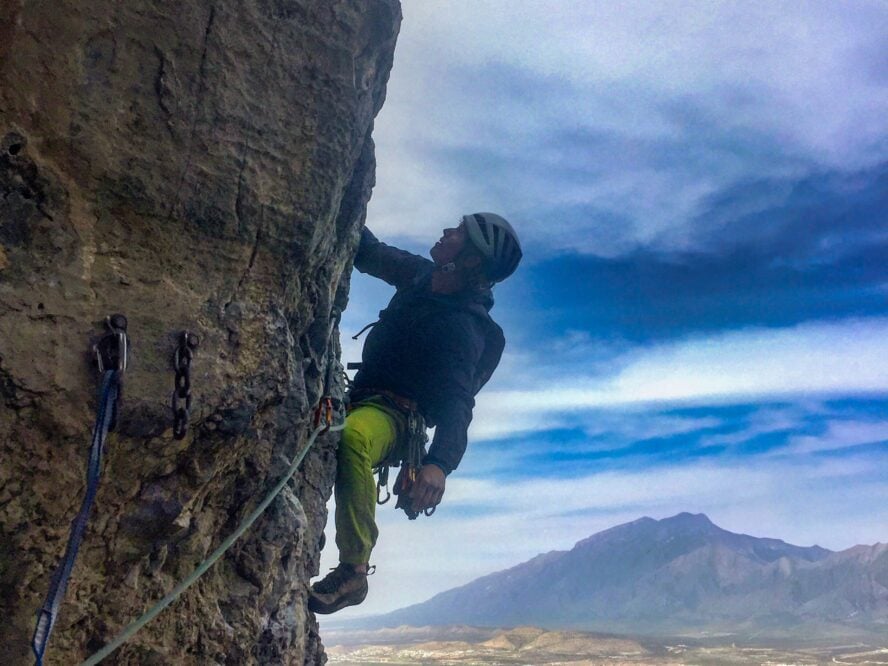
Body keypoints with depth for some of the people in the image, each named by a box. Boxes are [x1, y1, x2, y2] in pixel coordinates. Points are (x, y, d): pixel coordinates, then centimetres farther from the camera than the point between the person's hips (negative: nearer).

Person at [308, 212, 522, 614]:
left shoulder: (462, 328, -20)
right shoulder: (422, 276, 6)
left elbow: (457, 401, -31)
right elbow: (370, 254, 18)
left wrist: (440, 464, -47)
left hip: (394, 417, -10)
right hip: (361, 401, 10)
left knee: (351, 436, -42)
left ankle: (353, 572, -32)